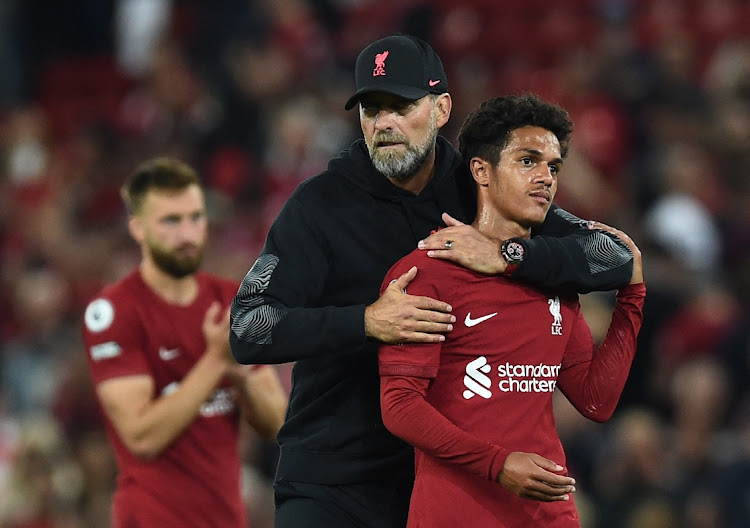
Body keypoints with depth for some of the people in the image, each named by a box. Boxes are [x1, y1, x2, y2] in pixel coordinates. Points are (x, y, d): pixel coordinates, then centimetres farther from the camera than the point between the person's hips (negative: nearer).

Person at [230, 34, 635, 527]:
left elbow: (616, 258, -5)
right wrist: (365, 322, -27)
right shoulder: (322, 203, -3)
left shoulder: (480, 196, 4)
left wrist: (505, 255, -21)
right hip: (333, 483, -2)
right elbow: (248, 330, -13)